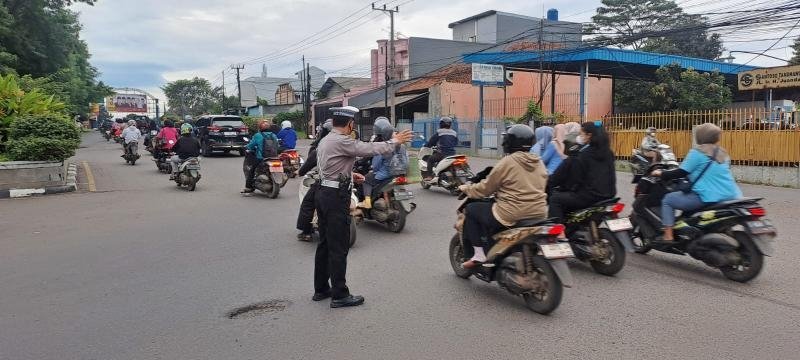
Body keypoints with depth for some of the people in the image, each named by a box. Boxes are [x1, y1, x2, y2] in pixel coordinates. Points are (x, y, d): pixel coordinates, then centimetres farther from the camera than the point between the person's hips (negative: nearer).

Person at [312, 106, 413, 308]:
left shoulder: (325, 140, 14)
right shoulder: (342, 141, -17)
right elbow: (370, 149, -18)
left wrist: (349, 175, 24)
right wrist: (395, 141, -6)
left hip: (323, 192, 10)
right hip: (336, 197, -10)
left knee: (325, 244, 16)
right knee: (339, 247, -4)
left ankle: (321, 289, 24)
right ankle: (339, 295, 3)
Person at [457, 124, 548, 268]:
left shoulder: (507, 162, -11)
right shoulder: (539, 163, 9)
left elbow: (486, 188, -4)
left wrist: (466, 189, 14)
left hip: (512, 215, -8)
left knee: (471, 210, 10)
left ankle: (479, 254, 5)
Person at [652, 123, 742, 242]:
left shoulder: (697, 152, -7)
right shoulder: (722, 153, 16)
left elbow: (681, 173, -8)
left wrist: (661, 173, 6)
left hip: (708, 197, -8)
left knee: (667, 200, 5)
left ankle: (668, 236, 0)